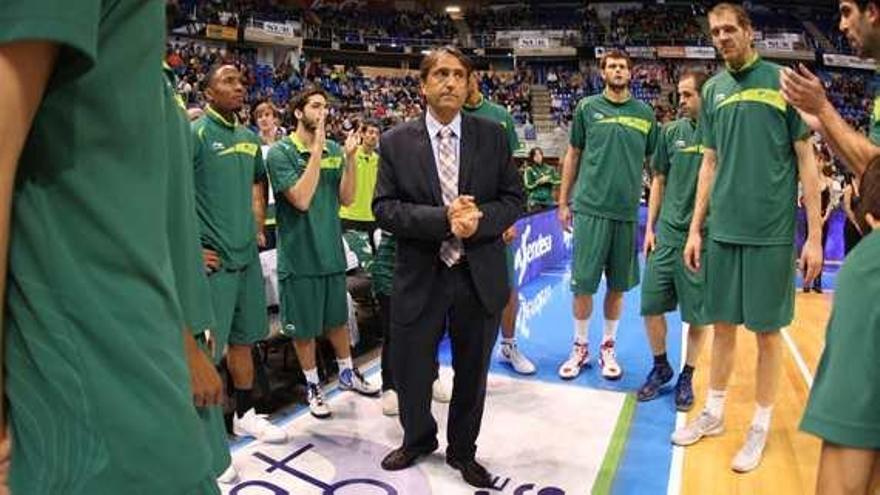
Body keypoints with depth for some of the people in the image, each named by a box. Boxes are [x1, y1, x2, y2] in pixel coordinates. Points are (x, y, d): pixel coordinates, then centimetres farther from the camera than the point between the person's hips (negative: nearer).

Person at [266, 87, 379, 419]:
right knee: (303, 326, 10)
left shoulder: (334, 149, 2)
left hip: (331, 249, 4)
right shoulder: (281, 152, -11)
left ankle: (347, 372, 38)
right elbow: (301, 199, -22)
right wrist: (317, 150, -22)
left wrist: (350, 157, -14)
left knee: (337, 318, 20)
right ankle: (313, 385, 27)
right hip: (299, 253, -4)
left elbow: (346, 198, -1)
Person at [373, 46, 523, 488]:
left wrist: (480, 219, -18)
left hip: (479, 276, 1)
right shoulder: (396, 142, -2)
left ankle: (463, 450, 40)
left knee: (472, 373, 16)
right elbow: (384, 208, -8)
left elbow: (513, 199, 2)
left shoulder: (492, 136, 2)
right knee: (411, 371, 14)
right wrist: (442, 218, -21)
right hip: (420, 277, -1)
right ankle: (417, 439, 44)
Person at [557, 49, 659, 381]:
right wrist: (563, 202, 5)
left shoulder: (645, 114, 9)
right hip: (590, 208, -2)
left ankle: (608, 348, 23)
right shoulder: (587, 108, 5)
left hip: (628, 210, 2)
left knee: (618, 285, 8)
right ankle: (580, 347, 17)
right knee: (583, 283, 1)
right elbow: (573, 156, 8)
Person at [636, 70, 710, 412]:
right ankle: (660, 367, 25)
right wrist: (650, 227, 7)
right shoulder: (671, 132, 6)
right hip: (666, 233, 3)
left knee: (697, 313, 6)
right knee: (651, 305, 4)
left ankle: (687, 376, 24)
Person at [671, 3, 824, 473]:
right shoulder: (713, 89, 9)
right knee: (722, 323, 12)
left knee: (767, 329, 6)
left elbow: (806, 158, -2)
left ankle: (759, 427, 21)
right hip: (722, 229, 4)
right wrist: (695, 228, 8)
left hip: (771, 230, -3)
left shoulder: (782, 80, -2)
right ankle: (713, 413, 27)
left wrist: (814, 234, -6)